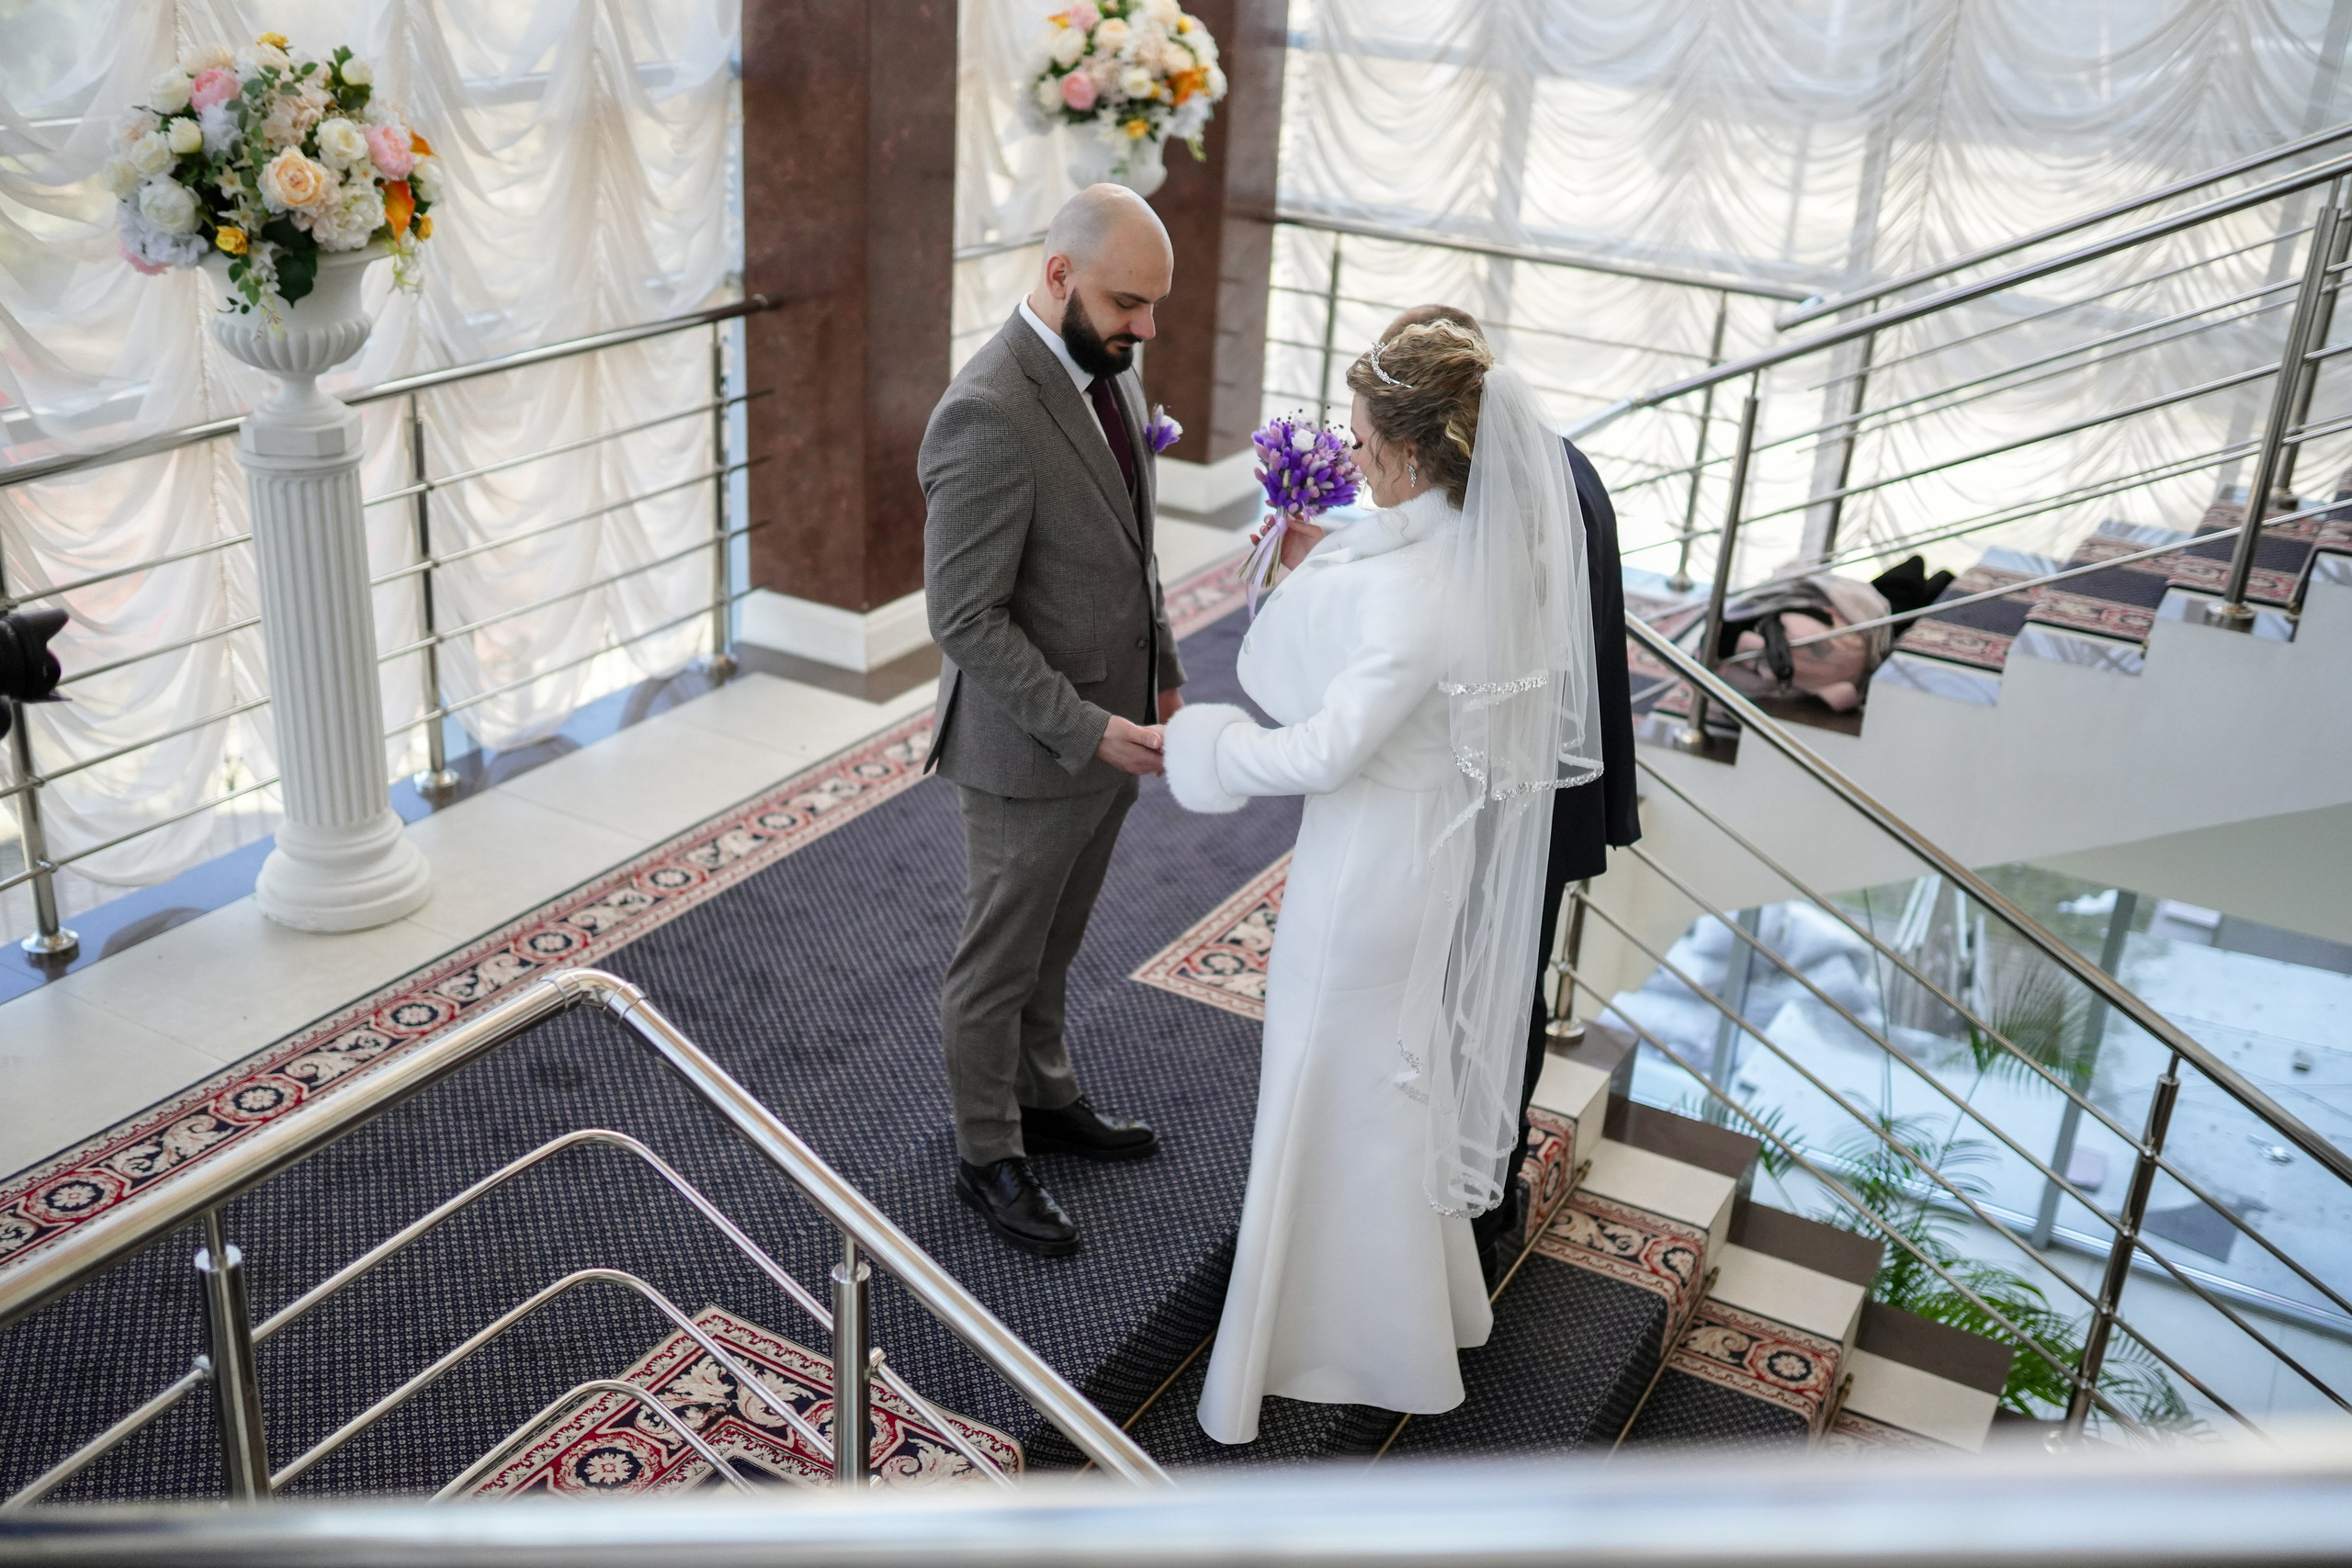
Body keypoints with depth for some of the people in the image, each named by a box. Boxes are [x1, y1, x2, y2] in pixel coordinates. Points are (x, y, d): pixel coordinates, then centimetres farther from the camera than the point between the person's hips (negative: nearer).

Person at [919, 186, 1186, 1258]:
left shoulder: (1107, 366, 1)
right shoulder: (988, 415, -28)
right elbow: (966, 620, -26)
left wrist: (1160, 674, 14)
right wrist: (1089, 731, -26)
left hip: (1109, 726, 8)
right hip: (1029, 749, -8)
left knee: (1053, 942, 26)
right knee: (997, 961, 12)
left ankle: (1043, 1098, 46)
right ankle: (987, 1156, 31)